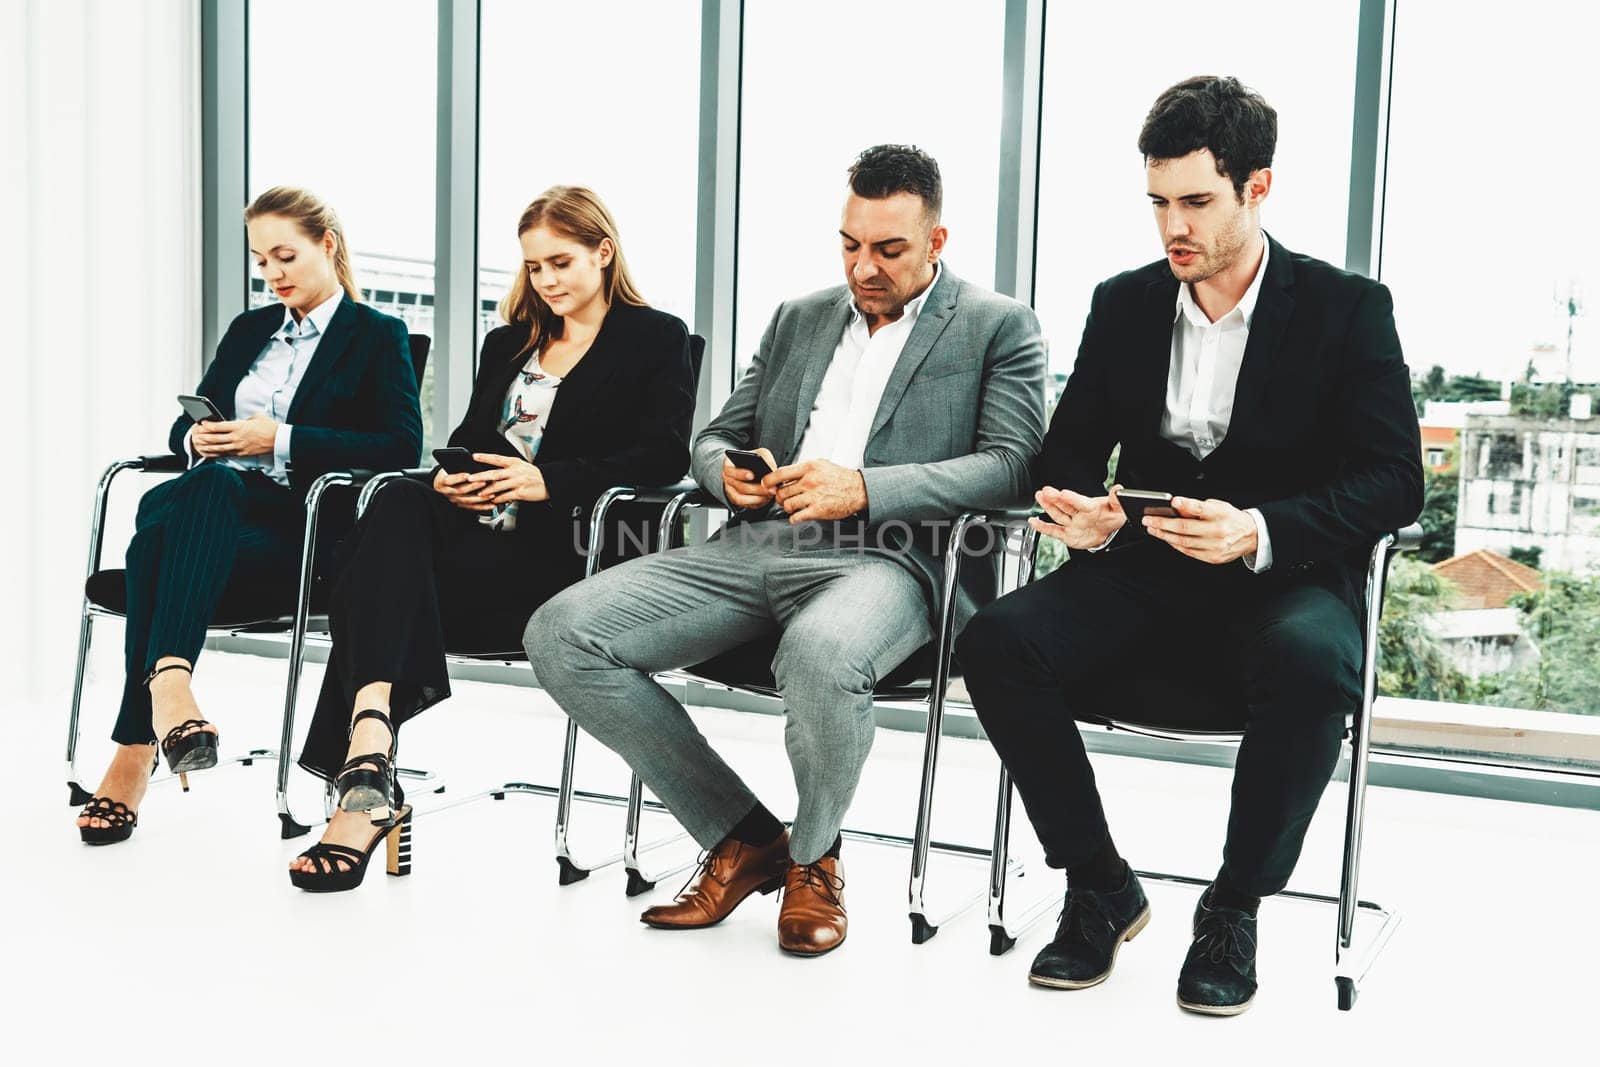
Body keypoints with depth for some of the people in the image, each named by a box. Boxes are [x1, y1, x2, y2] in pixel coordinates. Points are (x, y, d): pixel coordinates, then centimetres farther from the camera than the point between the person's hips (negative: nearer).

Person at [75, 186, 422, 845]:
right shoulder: (248, 330, 26)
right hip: (218, 505, 5)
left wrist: (280, 440, -13)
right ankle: (167, 686, -47)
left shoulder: (380, 336, 9)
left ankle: (135, 750, -46)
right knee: (161, 510, -33)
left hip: (304, 533, -4)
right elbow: (184, 425, 25)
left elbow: (402, 446, -6)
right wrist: (197, 437, -1)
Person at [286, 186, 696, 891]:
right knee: (398, 503, -32)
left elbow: (665, 456, -6)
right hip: (474, 532, 5)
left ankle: (362, 784, -32)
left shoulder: (658, 340, 9)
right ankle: (369, 752, -46)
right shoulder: (508, 344, 29)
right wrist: (448, 476, -2)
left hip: (559, 550, -5)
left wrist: (548, 480, -17)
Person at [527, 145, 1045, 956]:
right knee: (560, 635, -14)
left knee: (819, 657, -41)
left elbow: (1011, 464, -5)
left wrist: (864, 488, -18)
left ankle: (814, 857, -6)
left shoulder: (999, 327, 9)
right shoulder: (799, 319, 24)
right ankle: (743, 839, -1)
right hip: (756, 547, 6)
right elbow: (714, 438, 26)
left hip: (886, 556, -5)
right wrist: (728, 473, -1)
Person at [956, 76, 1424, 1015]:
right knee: (997, 642, -24)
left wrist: (1261, 532, -27)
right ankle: (1100, 888, -5)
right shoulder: (1124, 304, 8)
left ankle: (1235, 906, -12)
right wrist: (1081, 511, -15)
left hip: (1286, 576, -3)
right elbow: (1071, 449, 11)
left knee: (1311, 662, -38)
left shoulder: (1349, 309, -3)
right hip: (1146, 572, 3)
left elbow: (1395, 481, -9)